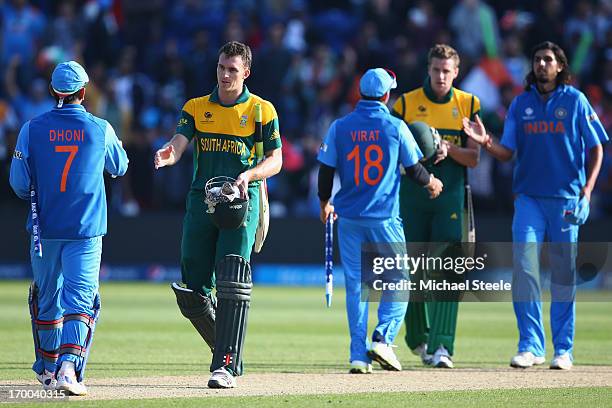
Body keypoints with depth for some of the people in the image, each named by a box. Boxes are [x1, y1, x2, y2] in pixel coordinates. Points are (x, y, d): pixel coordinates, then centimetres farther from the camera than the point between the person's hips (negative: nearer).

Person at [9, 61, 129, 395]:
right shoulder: (100, 129, -3)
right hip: (86, 229, -2)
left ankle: (47, 368, 30)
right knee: (80, 298, -4)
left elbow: (19, 182, -5)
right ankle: (68, 366, -23)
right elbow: (119, 167, 15)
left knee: (46, 298, 17)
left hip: (45, 229, 2)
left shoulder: (33, 128, -4)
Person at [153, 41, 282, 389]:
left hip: (242, 201, -4)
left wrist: (249, 175, -16)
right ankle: (227, 350, 23)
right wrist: (168, 155, -27)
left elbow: (275, 161, 4)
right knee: (191, 292, 2)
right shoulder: (196, 108, 13)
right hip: (201, 200, 4)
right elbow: (179, 143, -2)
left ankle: (226, 366, -18)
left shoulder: (262, 110, 5)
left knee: (231, 281, -17)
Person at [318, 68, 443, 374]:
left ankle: (358, 355, 4)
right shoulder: (395, 127, -5)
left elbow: (326, 171, 3)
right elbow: (413, 168, 3)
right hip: (385, 218, -2)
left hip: (349, 219, 3)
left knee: (355, 286, 7)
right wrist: (430, 183, 24)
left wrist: (325, 203, 20)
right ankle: (383, 339, -11)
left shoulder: (339, 127, 0)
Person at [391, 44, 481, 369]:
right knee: (413, 271, 4)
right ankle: (419, 339, 24)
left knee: (446, 270, -12)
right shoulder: (406, 103, 5)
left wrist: (448, 149, -16)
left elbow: (474, 158, 4)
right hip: (412, 198, 1)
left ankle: (441, 347, -17)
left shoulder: (468, 105, 7)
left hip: (450, 198, -1)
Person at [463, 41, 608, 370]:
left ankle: (563, 349, 9)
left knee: (564, 275, 2)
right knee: (524, 268, -10)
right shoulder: (521, 104, 9)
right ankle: (530, 346, -5)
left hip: (566, 199, -2)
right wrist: (485, 142, -13)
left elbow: (596, 148, 3)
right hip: (528, 197, 2)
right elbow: (507, 153, 7)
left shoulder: (575, 101, 3)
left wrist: (587, 189, -9)